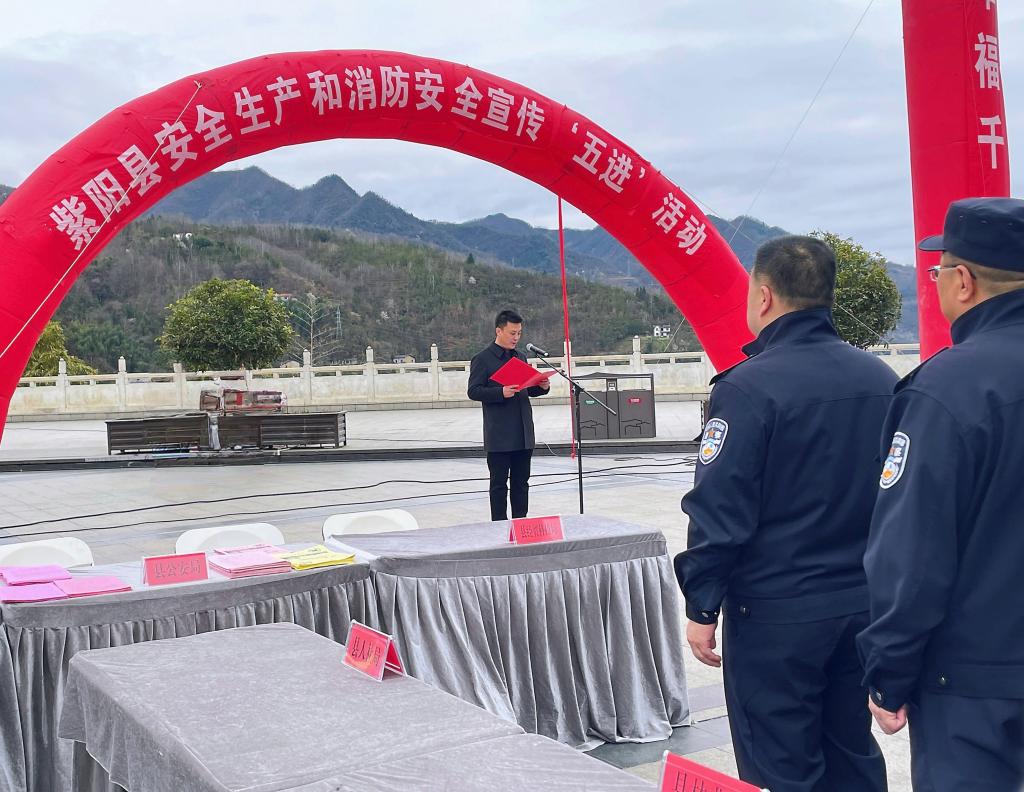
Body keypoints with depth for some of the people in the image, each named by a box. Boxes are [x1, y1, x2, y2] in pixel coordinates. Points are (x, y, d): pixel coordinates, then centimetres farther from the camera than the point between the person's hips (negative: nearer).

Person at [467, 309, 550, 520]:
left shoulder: (520, 357, 15)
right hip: (499, 436, -6)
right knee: (499, 484, 1)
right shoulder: (483, 359, -5)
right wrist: (501, 393, -24)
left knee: (521, 483, 11)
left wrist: (542, 387, 0)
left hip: (523, 434, 6)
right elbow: (473, 391, -11)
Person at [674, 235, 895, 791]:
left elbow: (720, 509, -17)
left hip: (776, 611, -6)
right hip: (864, 604, 6)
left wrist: (702, 606, -8)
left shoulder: (750, 387, -17)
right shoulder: (882, 380, 2)